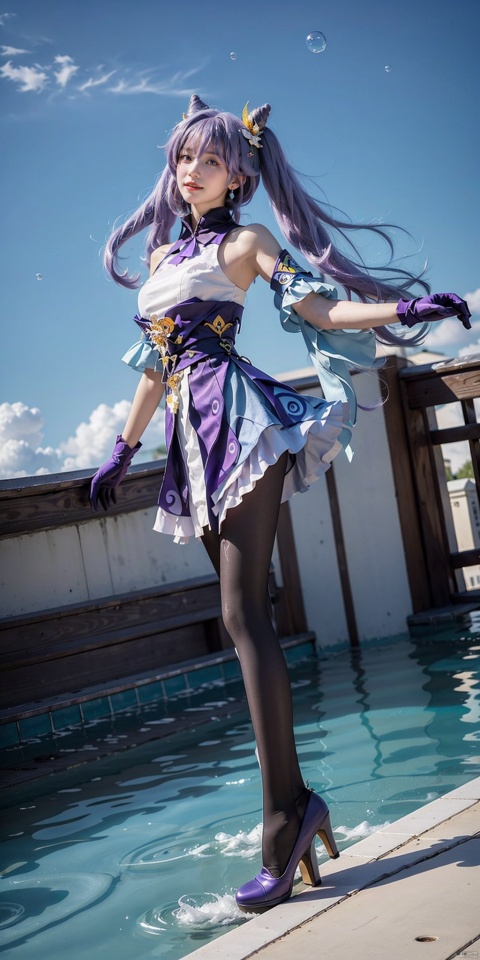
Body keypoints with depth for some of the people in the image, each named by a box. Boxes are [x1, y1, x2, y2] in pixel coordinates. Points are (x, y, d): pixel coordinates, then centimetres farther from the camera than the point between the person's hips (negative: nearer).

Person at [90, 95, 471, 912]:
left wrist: (407, 306, -16)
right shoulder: (164, 253, 24)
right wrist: (123, 449, 27)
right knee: (241, 617, 2)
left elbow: (317, 307, -2)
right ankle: (294, 801, 8)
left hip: (237, 422, -6)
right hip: (192, 438, 7)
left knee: (244, 613, -15)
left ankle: (283, 818, -12)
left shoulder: (244, 241, 7)